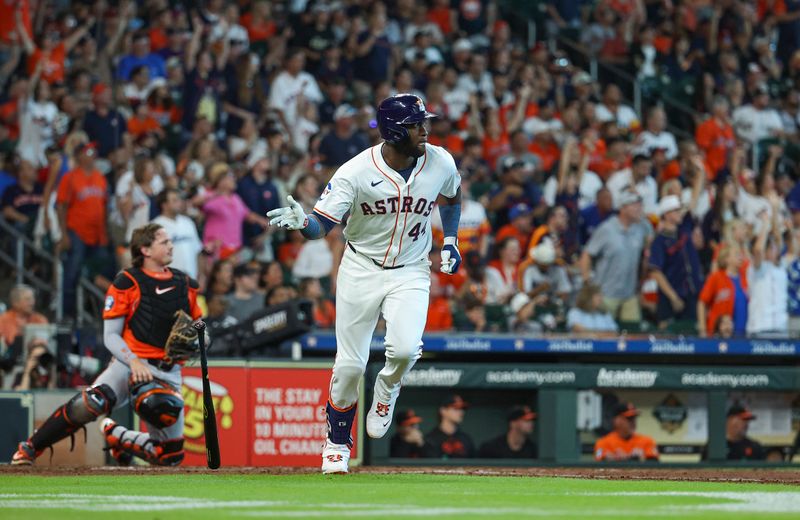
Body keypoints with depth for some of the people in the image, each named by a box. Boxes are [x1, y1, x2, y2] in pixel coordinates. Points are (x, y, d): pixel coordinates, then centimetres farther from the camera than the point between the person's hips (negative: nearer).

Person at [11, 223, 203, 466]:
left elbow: (199, 329, 20)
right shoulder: (127, 282, 0)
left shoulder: (186, 285, 13)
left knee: (171, 456, -2)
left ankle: (117, 437, 26)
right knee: (91, 402, -35)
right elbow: (110, 336, -3)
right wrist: (134, 362, -20)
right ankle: (28, 450, -18)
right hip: (129, 362, -4)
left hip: (168, 374, 4)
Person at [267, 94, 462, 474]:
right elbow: (322, 224, -19)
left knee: (404, 347, -24)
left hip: (410, 272, 1)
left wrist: (450, 240, 7)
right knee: (350, 364, -1)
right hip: (361, 269, -1)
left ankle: (387, 390, 12)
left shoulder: (440, 163, -9)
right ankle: (337, 443, 21)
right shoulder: (356, 172, -19)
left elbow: (451, 197, 16)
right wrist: (301, 222, -40)